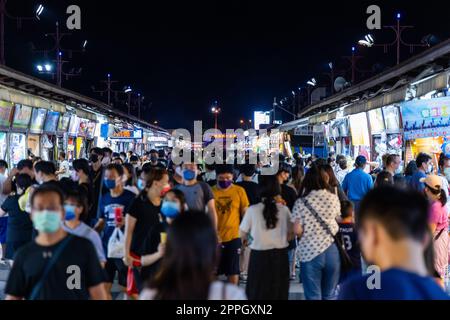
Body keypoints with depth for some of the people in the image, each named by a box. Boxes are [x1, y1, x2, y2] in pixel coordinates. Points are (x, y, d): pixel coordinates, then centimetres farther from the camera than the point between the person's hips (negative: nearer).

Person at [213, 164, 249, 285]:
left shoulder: (239, 191, -2)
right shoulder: (211, 191, -3)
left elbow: (245, 213, 4)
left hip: (233, 236, 0)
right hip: (214, 237, 0)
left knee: (233, 270, 8)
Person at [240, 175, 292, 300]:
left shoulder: (252, 210, -11)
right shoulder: (284, 209, -6)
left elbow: (243, 234, -2)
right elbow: (291, 232, 1)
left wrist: (246, 240, 20)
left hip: (259, 255, -1)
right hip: (280, 255, 1)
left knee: (257, 292, 13)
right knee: (279, 292, 14)